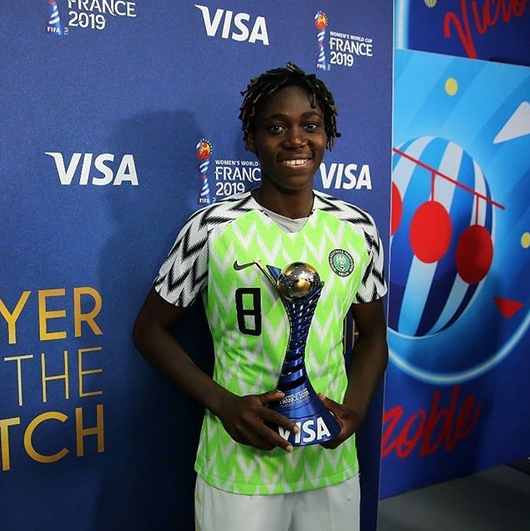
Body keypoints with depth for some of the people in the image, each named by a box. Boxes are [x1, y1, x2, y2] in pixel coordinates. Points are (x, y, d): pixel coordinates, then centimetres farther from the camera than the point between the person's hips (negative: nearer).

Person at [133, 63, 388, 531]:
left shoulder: (358, 228, -3)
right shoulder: (213, 228, -12)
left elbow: (372, 333, 8)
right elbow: (151, 329, -4)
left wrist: (356, 405, -9)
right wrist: (223, 403, -16)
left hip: (333, 462, 3)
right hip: (238, 467, -3)